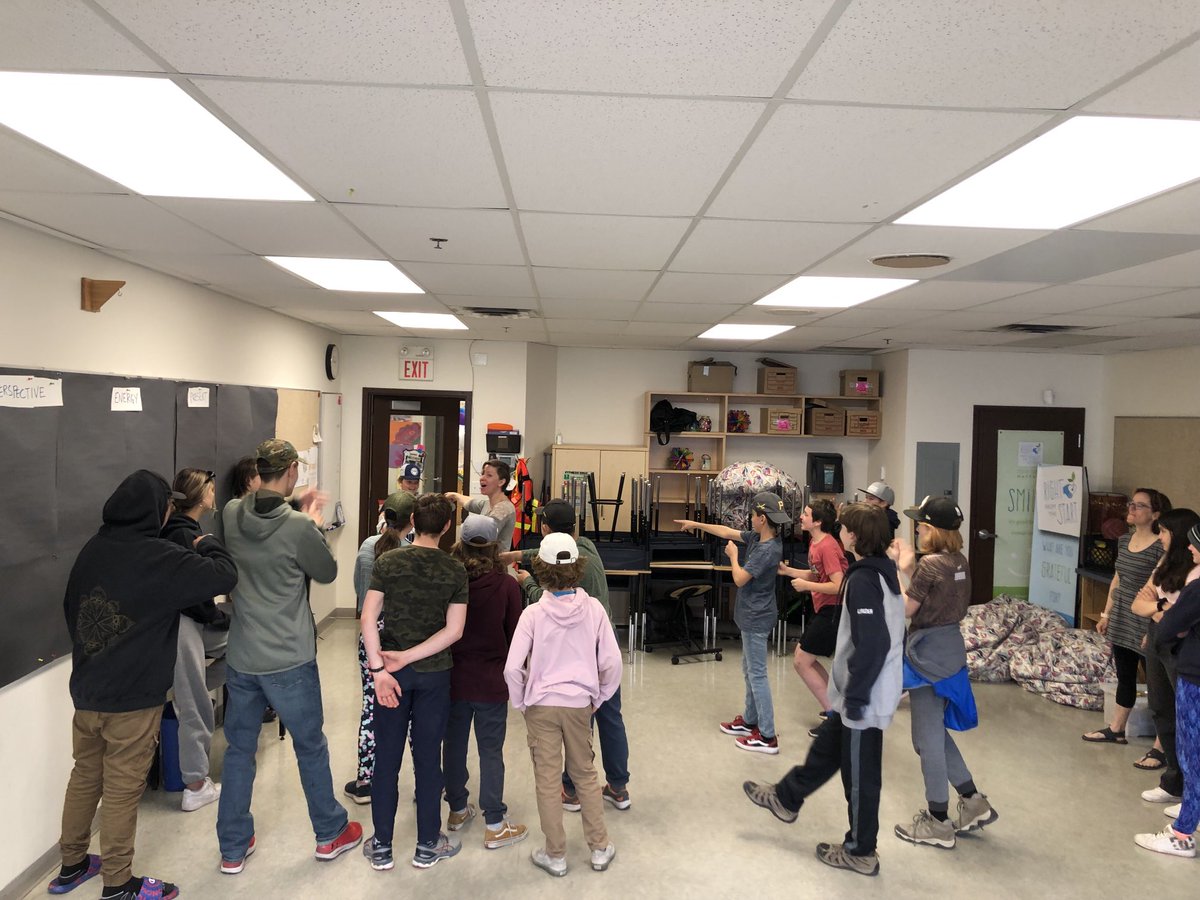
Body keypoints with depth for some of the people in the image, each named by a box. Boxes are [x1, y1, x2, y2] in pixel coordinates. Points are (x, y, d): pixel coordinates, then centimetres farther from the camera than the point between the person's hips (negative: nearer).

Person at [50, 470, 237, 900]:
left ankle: (72, 865, 37)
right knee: (122, 790, 5)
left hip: (86, 690, 7)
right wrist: (207, 545, -4)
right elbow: (225, 575, -25)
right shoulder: (159, 558, -20)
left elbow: (72, 608, 14)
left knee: (85, 776, 21)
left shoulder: (93, 548, 3)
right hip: (133, 698, -7)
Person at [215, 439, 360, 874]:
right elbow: (327, 572, -5)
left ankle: (233, 848, 28)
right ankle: (331, 834, 31)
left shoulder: (230, 514, -5)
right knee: (311, 748, 14)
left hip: (240, 658, 4)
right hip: (290, 661, -4)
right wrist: (315, 522, 5)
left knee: (238, 750, 17)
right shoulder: (298, 527, -21)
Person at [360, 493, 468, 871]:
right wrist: (408, 656, -12)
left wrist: (380, 670, -13)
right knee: (428, 759, 11)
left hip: (393, 673, 0)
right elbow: (454, 630, -13)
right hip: (434, 674, 0)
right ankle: (427, 846, 23)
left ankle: (381, 847, 22)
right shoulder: (455, 570, -7)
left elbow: (368, 619, -13)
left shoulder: (388, 562, -6)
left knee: (386, 759, 11)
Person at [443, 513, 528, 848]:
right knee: (491, 751, 6)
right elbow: (515, 634, -5)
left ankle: (457, 809, 33)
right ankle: (494, 825, 12)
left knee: (454, 744, 17)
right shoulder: (506, 585, -13)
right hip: (491, 682, -2)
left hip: (453, 678, 3)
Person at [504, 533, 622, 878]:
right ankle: (600, 848, 26)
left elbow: (512, 668, -16)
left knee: (548, 780, 10)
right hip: (579, 704, 2)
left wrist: (520, 703, 1)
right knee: (585, 774, 19)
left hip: (541, 706, -2)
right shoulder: (593, 608, -9)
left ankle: (555, 855, 23)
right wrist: (598, 698, 8)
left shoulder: (534, 613, -14)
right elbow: (612, 662, -6)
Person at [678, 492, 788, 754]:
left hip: (757, 618, -10)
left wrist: (732, 556, -5)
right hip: (752, 615, 10)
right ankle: (750, 721, 33)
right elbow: (728, 532, 13)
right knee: (750, 670, 20)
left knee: (757, 674, -4)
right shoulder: (757, 537, 2)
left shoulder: (768, 549, -24)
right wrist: (696, 524, 18)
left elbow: (740, 579, -22)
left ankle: (767, 737, 2)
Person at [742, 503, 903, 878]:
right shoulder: (884, 571, 5)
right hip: (872, 691, 10)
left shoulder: (863, 579, -24)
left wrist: (855, 696, -20)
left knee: (860, 773, 7)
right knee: (826, 749, 24)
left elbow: (873, 645, -28)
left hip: (864, 698, -10)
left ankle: (861, 853, 25)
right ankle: (786, 798, 43)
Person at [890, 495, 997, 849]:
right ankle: (973, 801, 27)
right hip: (951, 647, 9)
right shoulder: (959, 561, 5)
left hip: (928, 653, -9)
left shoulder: (929, 564, -20)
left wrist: (898, 570, -5)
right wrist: (908, 567, 10)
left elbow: (906, 609, -13)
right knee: (936, 730, 23)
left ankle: (938, 822, 16)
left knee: (928, 737, 4)